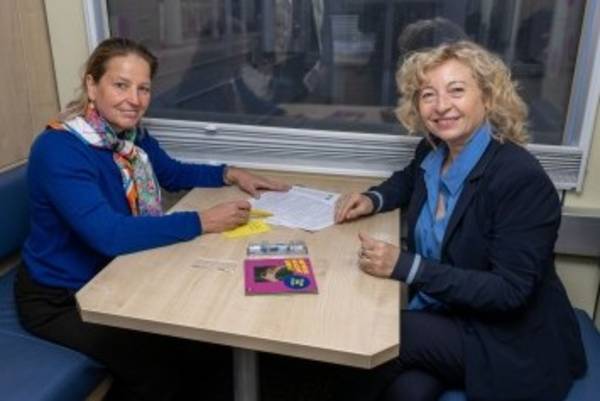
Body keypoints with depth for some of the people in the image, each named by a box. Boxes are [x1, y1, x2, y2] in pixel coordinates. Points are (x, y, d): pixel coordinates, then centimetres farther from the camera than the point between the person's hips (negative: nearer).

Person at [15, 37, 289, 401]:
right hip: (62, 297, -7)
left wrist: (229, 174, -2)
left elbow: (171, 173, 14)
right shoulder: (58, 150, -27)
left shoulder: (131, 133, -5)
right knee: (158, 364, -17)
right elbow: (109, 235, -37)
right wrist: (202, 222, -33)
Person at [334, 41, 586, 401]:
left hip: (510, 342, -5)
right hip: (438, 314, 6)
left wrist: (405, 266, -30)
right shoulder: (433, 150, -2)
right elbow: (409, 179, 22)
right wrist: (373, 199, 0)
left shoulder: (522, 179, -23)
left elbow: (510, 291, -25)